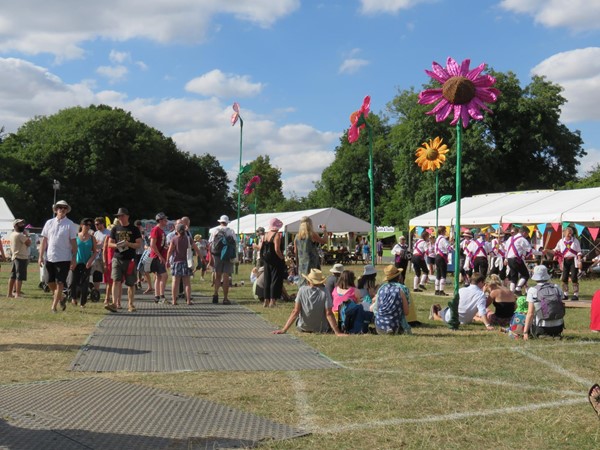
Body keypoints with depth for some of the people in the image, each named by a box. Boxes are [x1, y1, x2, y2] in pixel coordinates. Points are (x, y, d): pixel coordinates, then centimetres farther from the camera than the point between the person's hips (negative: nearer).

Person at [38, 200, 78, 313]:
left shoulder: (70, 225, -3)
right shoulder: (49, 223, 7)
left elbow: (73, 243, -4)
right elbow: (44, 240, 9)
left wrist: (74, 259, -9)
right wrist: (41, 256, 4)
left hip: (64, 258, -4)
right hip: (50, 258, 4)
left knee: (60, 283, -3)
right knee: (50, 282, 9)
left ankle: (54, 306, 6)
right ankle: (61, 299, 32)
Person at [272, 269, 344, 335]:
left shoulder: (302, 290, -12)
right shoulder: (324, 292, -17)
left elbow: (295, 312, -16)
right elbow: (329, 314, -20)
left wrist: (283, 330, -14)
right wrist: (337, 332, -16)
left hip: (302, 328, 2)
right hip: (321, 329, -2)